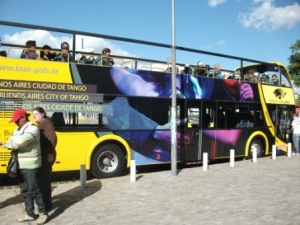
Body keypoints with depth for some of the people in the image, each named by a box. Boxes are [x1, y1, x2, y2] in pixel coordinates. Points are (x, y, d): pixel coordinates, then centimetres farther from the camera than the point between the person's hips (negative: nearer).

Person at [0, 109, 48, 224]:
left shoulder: (32, 129, -15)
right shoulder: (17, 130, 14)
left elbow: (20, 141, -27)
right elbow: (11, 142, 10)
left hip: (30, 166, -8)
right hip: (20, 165, 8)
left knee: (34, 190, -1)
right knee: (24, 191, 14)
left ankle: (43, 213, 13)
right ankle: (29, 214, 26)